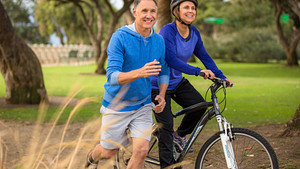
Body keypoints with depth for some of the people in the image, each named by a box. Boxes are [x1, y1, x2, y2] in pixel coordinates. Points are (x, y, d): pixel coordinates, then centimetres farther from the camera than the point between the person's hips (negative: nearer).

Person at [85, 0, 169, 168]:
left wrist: (162, 95, -6)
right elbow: (112, 77, -26)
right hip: (116, 105, -3)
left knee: (142, 150, -13)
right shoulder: (120, 37, -19)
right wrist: (139, 73, -44)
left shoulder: (159, 40, -3)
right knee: (109, 152, 11)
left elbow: (164, 72, 12)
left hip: (142, 106, 3)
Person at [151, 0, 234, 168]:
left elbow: (204, 56, 5)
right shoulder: (168, 31, -24)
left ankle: (180, 135, 14)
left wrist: (222, 77, 0)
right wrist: (197, 71, -42)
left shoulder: (194, 32, -3)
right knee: (166, 126, -7)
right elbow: (171, 59, -35)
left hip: (177, 82, 6)